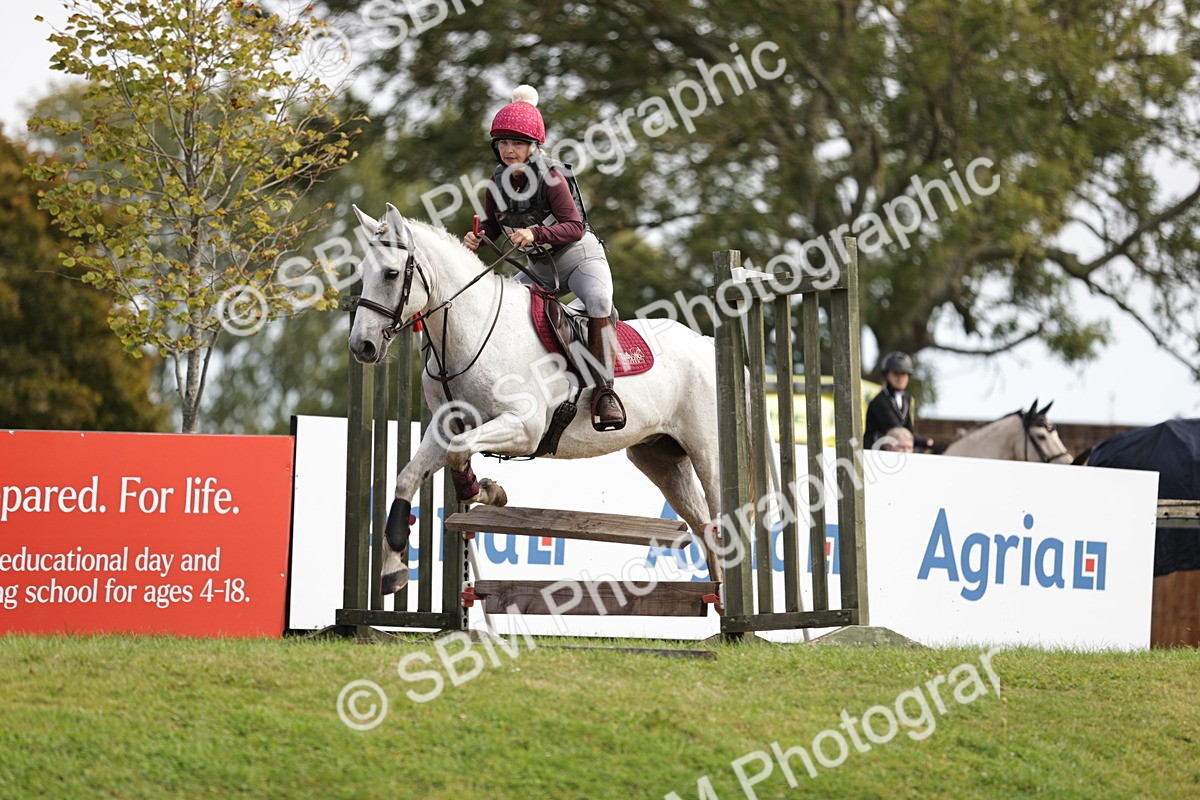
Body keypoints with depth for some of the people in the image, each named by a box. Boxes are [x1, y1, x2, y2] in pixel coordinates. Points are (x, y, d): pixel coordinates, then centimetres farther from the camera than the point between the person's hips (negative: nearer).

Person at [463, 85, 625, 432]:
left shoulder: (551, 177, -20)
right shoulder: (498, 183, -4)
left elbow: (574, 227, -25)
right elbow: (492, 225, 8)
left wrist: (535, 234, -40)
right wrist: (477, 237, -15)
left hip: (581, 257, -6)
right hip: (540, 269, 6)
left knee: (597, 300, -34)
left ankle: (603, 389, -34)